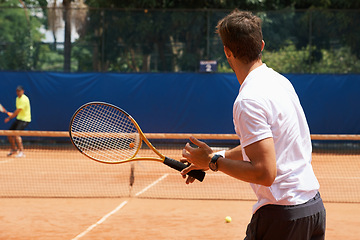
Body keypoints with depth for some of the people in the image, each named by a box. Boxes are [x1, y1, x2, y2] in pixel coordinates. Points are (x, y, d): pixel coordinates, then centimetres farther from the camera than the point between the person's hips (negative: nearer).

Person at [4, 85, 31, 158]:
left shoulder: (24, 99, -20)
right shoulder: (18, 98, 11)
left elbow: (18, 111, -22)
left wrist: (9, 118, -16)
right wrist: (13, 114, 4)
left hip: (24, 119, -9)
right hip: (19, 118, 9)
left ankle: (21, 152, -18)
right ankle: (14, 149, 27)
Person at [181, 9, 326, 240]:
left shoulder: (248, 101, -19)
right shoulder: (280, 80, 10)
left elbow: (265, 173, -23)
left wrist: (214, 162, -12)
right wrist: (212, 159, 18)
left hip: (282, 215, -9)